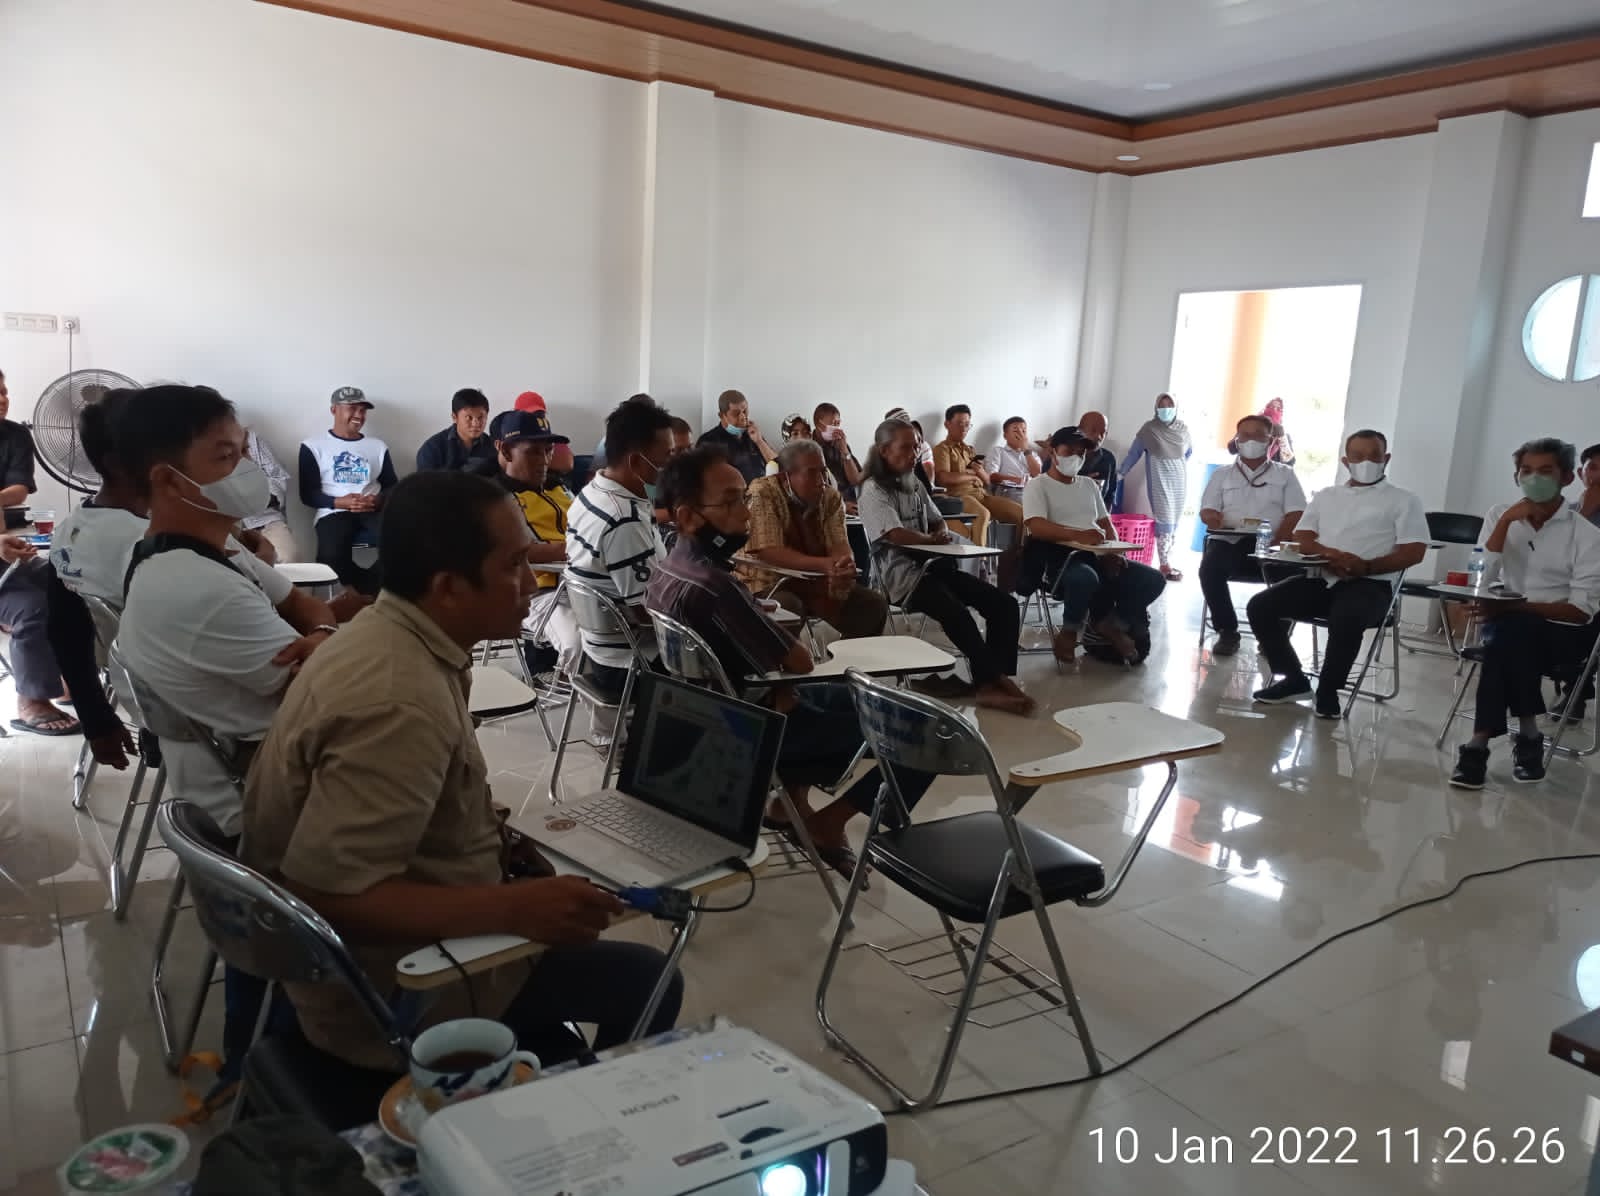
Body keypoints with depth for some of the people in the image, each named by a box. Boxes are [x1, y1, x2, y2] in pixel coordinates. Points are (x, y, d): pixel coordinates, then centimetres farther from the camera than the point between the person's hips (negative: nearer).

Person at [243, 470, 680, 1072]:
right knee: (647, 980, -1)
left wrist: (491, 839, 2)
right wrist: (511, 909, -31)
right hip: (386, 991, -9)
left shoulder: (382, 634, -1)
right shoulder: (400, 702, -31)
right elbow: (329, 893, -32)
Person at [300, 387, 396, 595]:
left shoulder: (378, 446, 21)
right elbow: (308, 494, 4)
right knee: (332, 557, -35)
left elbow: (392, 485, 15)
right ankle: (374, 590, -9)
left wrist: (378, 499, -9)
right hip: (334, 512, -2)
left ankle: (362, 589, -13)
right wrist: (338, 502, -15)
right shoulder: (313, 447, 11)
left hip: (373, 511, 2)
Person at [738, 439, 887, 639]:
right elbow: (770, 553, -25)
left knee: (874, 605, -8)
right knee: (788, 608, -37)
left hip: (815, 583, 6)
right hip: (769, 583, -5)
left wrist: (845, 565, -35)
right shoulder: (762, 494, -18)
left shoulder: (831, 498, -1)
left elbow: (840, 547, -8)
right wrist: (824, 565, -37)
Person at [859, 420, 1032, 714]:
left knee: (1005, 605, -8)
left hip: (933, 565, 9)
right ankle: (992, 681, -21)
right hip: (902, 574, -8)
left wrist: (941, 534, 1)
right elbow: (897, 535, -19)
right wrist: (932, 539, -3)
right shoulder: (873, 489, -6)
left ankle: (994, 679, -12)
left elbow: (939, 522, 26)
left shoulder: (914, 485, 19)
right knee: (958, 613, -34)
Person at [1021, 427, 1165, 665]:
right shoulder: (1038, 485, 1)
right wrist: (1078, 535, -33)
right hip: (1059, 557, -7)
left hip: (1098, 555, 7)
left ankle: (1112, 624, 6)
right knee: (1086, 579, -41)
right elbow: (1037, 527, -16)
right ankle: (1070, 630, -11)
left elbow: (1105, 523, 20)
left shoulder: (1089, 485, 23)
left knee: (1152, 579, -12)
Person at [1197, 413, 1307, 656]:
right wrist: (1215, 519, -15)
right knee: (1209, 568, -32)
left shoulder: (1285, 475, 18)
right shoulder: (1223, 474, 22)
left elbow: (1295, 516, 6)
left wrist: (1276, 544, -14)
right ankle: (1227, 631, -17)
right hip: (1229, 542, 1)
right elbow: (1207, 511, 13)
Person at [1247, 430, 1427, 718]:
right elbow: (1301, 539, 11)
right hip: (1321, 578, 4)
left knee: (1346, 619, -38)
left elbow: (1413, 552, -1)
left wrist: (1365, 567, -17)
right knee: (1260, 606, -16)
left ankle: (1328, 691, -16)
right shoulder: (1326, 496, 21)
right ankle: (1293, 679, -1)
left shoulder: (1403, 500, 10)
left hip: (1370, 584, -4)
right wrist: (1331, 554, -12)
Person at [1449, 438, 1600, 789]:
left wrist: (1515, 607, -21)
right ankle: (1527, 733, -25)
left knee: (1508, 632, -34)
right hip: (1509, 625, 3)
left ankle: (1480, 742, -29)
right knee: (1505, 634, -33)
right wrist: (1507, 521, -11)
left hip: (1563, 633, -2)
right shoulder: (1500, 516, 10)